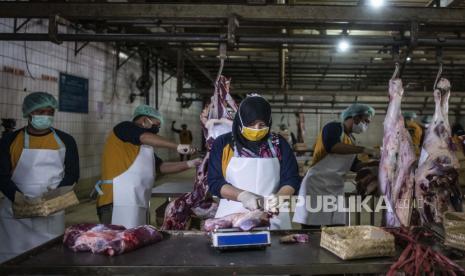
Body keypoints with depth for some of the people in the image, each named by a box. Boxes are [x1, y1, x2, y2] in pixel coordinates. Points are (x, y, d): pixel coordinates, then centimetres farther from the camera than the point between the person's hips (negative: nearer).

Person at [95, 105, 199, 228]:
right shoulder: (125, 128, 0)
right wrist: (177, 146, -22)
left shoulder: (144, 147, 25)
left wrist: (190, 164, 11)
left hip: (137, 203, 9)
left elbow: (162, 166, 21)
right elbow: (146, 137, -19)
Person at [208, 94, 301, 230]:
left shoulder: (279, 144, 4)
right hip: (233, 216, -1)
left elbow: (292, 179, 2)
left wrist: (278, 198, -17)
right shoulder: (223, 144, 0)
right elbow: (214, 182, -4)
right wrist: (242, 195, -18)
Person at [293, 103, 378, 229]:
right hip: (316, 186, -8)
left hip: (336, 190, 8)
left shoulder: (351, 139, 17)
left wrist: (374, 163, 7)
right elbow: (332, 146, -29)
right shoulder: (333, 127, -8)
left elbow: (353, 166, 22)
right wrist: (364, 150, -28)